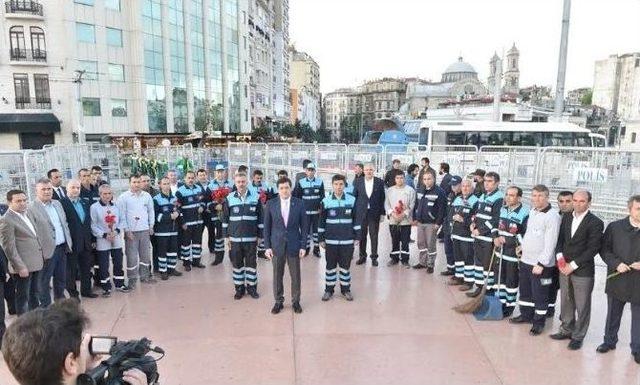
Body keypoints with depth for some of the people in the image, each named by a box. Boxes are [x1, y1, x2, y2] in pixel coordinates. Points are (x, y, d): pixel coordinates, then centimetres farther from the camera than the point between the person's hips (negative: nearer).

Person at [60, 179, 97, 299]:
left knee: (86, 269, 16)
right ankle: (73, 293, 20)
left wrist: (92, 239, 11)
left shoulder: (85, 203, 10)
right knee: (71, 270, 8)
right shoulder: (62, 203, -12)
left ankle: (86, 290, 29)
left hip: (86, 243, 6)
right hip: (71, 243, -6)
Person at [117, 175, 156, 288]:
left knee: (146, 254, 12)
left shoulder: (147, 195, 7)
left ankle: (145, 276, 25)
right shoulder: (123, 197, -5)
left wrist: (151, 226, 10)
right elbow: (121, 215, -7)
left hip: (145, 230, 4)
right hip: (131, 231, -4)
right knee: (132, 256, 0)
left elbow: (151, 211, 13)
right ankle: (132, 279, 11)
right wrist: (126, 230, -11)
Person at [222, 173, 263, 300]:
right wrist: (226, 236, 4)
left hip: (251, 238, 0)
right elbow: (225, 218, 6)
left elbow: (260, 218, 4)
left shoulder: (255, 197, -1)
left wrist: (259, 235, 3)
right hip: (235, 238, 1)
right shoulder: (229, 198, 0)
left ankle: (252, 287, 22)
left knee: (251, 263, 8)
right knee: (237, 263, 9)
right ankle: (239, 288, 22)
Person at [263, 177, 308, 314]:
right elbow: (267, 227, 2)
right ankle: (278, 301, 25)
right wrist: (267, 246, -3)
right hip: (276, 245, 0)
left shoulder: (299, 203, -3)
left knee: (295, 275, 8)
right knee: (277, 276, 9)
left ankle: (296, 301, 25)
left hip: (294, 245, 0)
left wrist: (303, 246, -4)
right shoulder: (270, 204, -2)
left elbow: (304, 226, 0)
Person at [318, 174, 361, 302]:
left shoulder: (352, 200, -1)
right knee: (330, 265, 9)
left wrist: (357, 237, 4)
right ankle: (328, 289, 22)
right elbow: (322, 222, 3)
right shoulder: (326, 201, -2)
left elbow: (356, 220, 5)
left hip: (348, 240, 0)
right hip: (331, 240, 0)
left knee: (346, 265, 10)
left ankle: (346, 289, 24)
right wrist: (321, 239, 3)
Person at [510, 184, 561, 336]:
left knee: (540, 295, 4)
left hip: (540, 264, -8)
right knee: (525, 290, 19)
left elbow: (550, 244, -20)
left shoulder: (552, 216, -17)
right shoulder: (532, 212, 9)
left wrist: (541, 264, -21)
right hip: (525, 260, 8)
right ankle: (526, 314, 36)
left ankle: (539, 322, 19)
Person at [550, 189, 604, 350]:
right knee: (566, 303, 16)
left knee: (582, 306, 6)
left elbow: (592, 249, -13)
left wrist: (573, 265, -14)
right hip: (564, 269, 5)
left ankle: (578, 336, 19)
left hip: (583, 272, -5)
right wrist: (560, 257, -5)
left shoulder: (595, 223, -9)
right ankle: (567, 330, 32)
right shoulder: (566, 218, 8)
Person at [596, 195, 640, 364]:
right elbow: (604, 250, 1)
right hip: (617, 279, 1)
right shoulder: (614, 227, -2)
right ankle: (610, 341, 33)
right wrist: (616, 264, -14)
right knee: (613, 313, 16)